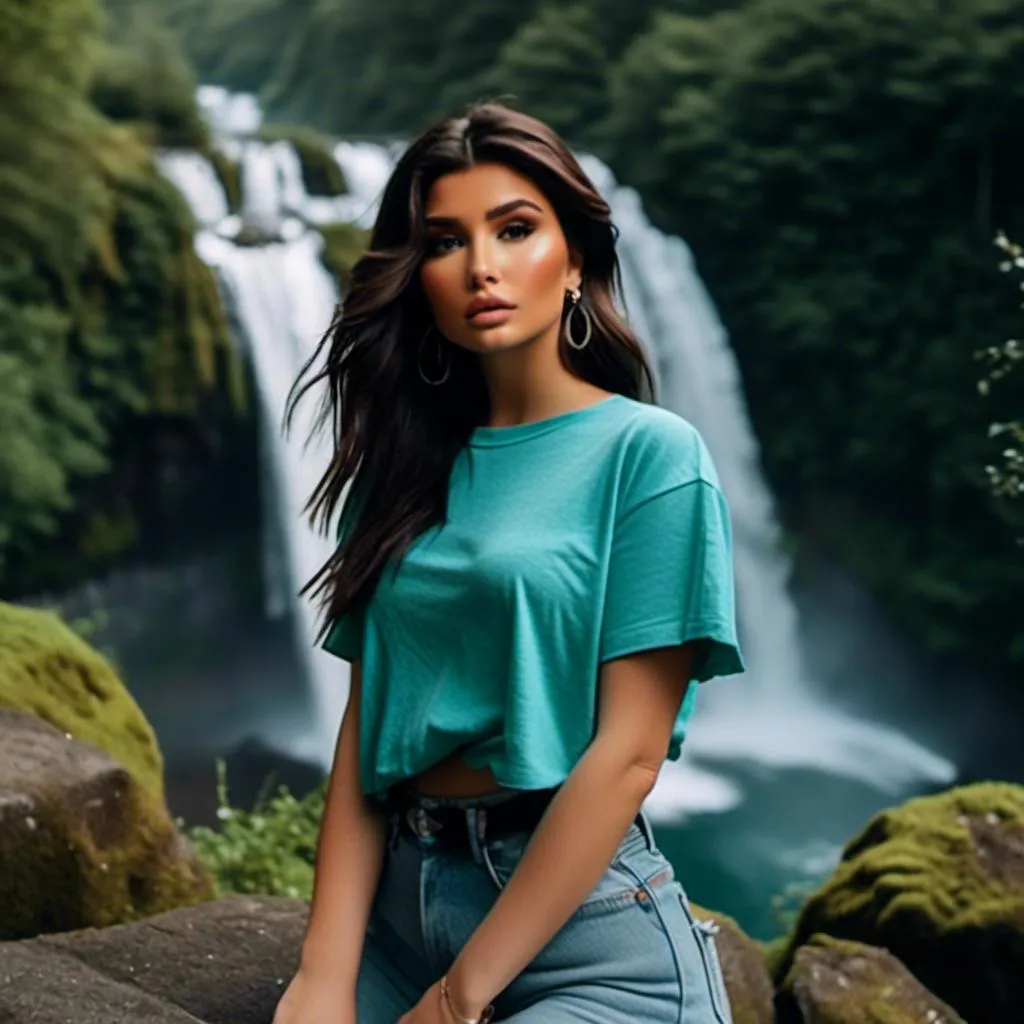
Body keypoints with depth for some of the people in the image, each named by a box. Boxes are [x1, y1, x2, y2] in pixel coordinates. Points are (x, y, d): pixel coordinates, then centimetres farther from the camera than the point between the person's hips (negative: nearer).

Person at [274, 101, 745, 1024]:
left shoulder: (647, 451, -6)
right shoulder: (407, 470, 10)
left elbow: (628, 749, -11)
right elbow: (364, 725, 4)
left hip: (580, 917, -4)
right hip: (399, 901, 4)